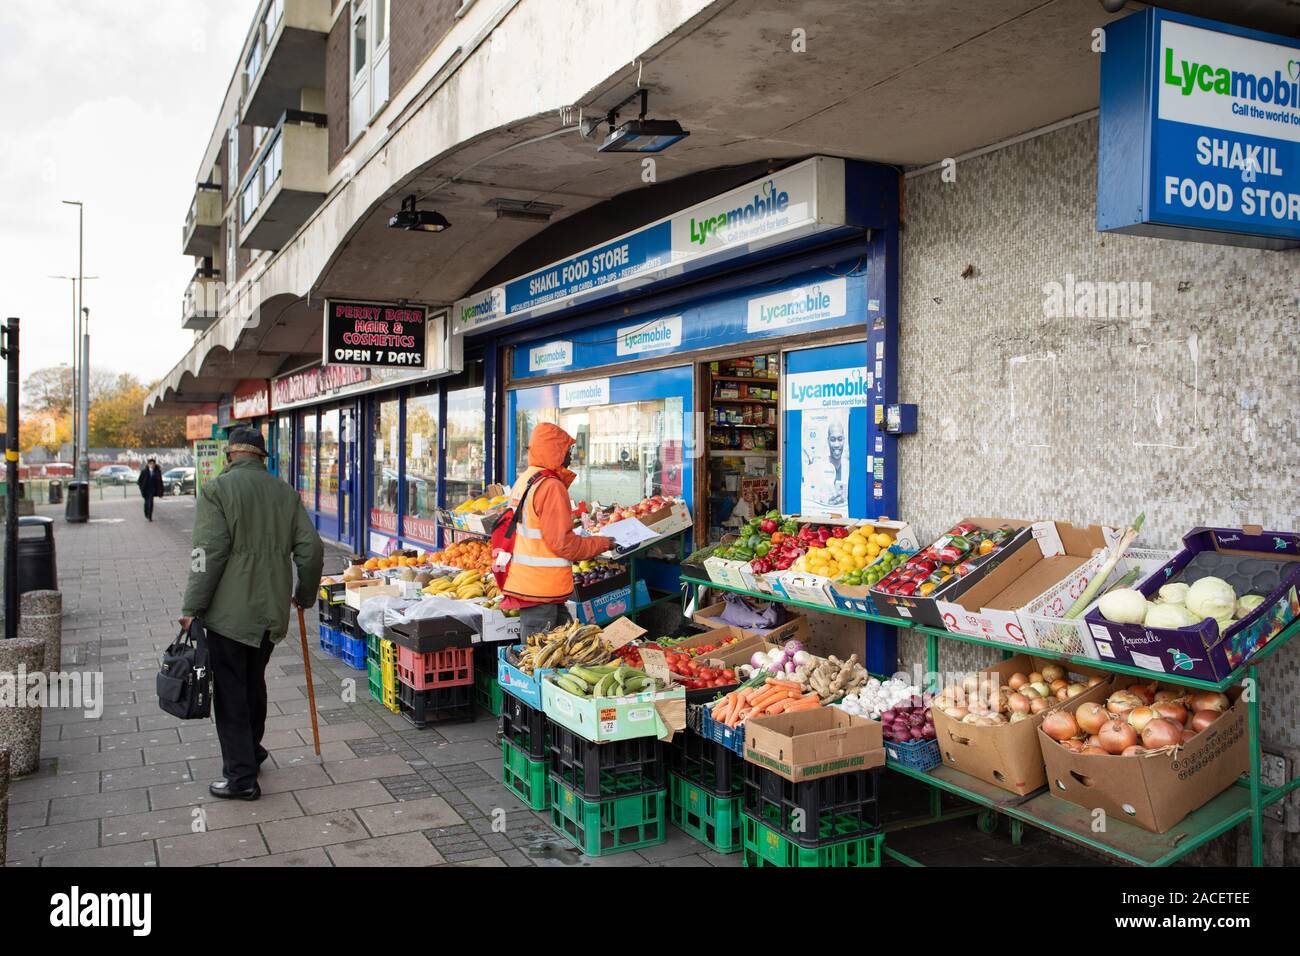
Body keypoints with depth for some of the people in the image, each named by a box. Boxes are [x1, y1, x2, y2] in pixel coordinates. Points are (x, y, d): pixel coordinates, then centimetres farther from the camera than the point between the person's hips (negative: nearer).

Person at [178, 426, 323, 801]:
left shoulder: (217, 489, -9)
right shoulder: (284, 491, 6)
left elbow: (208, 554, -16)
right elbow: (311, 548, 5)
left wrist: (192, 608, -10)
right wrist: (305, 595, 19)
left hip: (229, 612, -6)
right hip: (271, 611, 6)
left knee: (231, 693, 2)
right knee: (254, 684, 22)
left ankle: (241, 777, 4)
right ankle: (250, 753, 37)